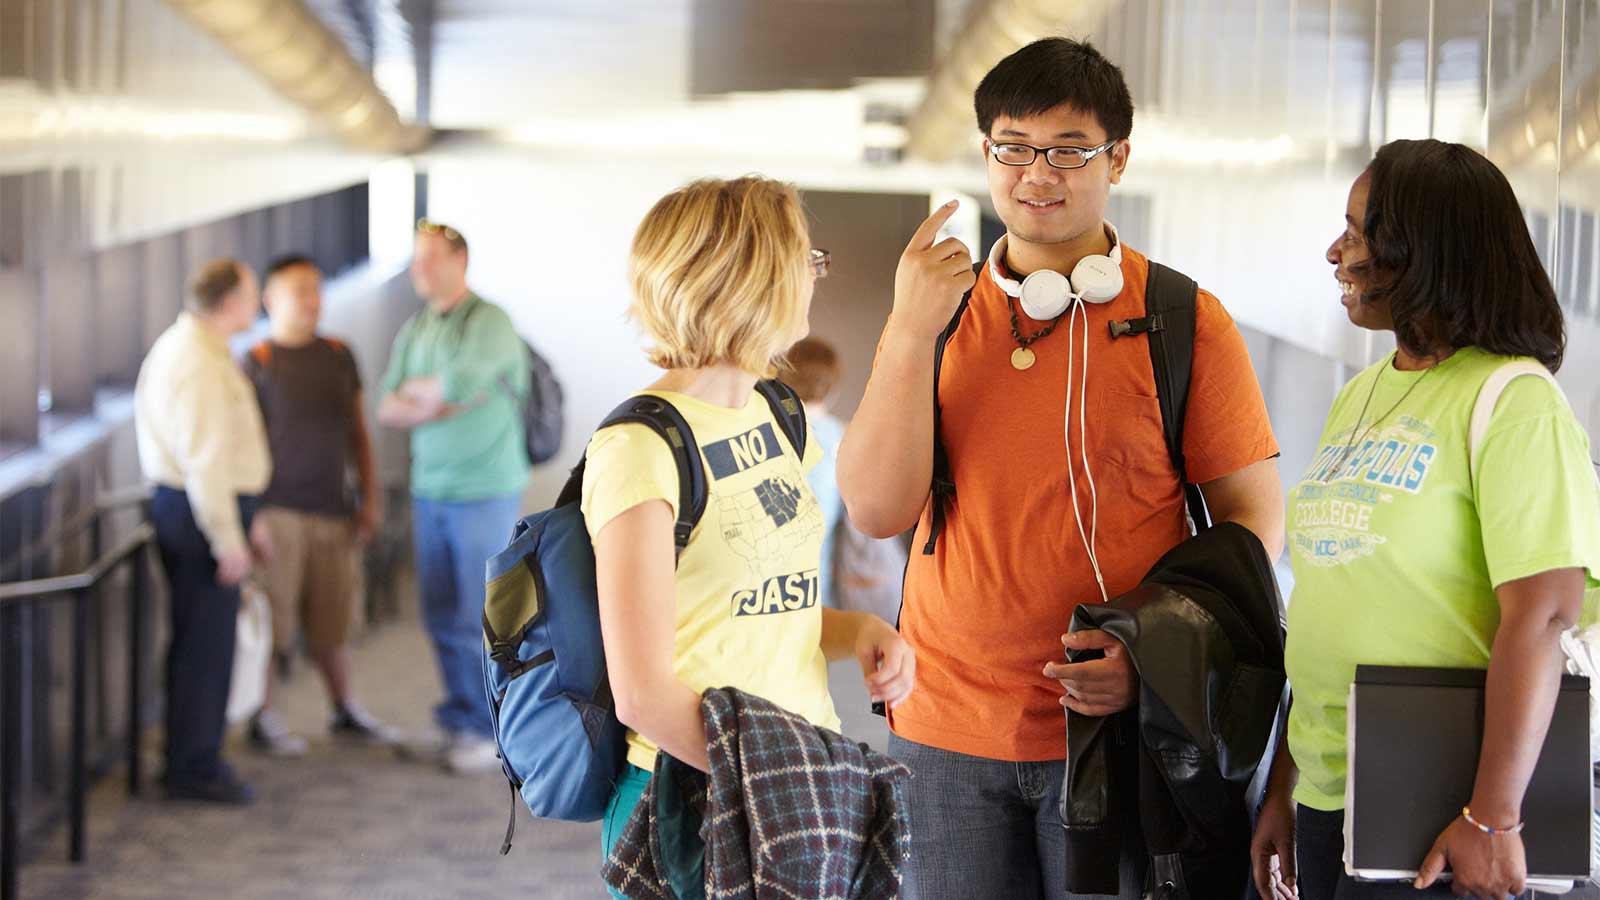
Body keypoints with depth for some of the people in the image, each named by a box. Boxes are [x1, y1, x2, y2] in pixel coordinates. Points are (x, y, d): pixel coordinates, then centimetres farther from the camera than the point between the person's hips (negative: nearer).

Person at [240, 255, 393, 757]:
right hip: (277, 512, -5)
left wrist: (370, 499, 11)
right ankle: (263, 719, 9)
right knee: (269, 620, -2)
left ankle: (345, 711, 26)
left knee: (332, 621, 12)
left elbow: (357, 432, 16)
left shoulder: (338, 356, 11)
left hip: (332, 510, 5)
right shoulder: (257, 363, -4)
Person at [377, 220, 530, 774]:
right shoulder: (414, 330, 12)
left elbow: (459, 383, -25)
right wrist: (435, 406, -13)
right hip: (430, 491, 7)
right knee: (442, 618, 9)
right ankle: (458, 723, 19)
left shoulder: (488, 323, -10)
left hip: (485, 492, -6)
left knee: (480, 619, -4)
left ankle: (496, 733, 5)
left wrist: (416, 390, -5)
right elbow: (387, 410, 6)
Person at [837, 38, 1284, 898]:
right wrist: (911, 332, -12)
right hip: (946, 731, 2)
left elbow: (1253, 517, 0)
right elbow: (878, 510, -3)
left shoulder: (1187, 324, -1)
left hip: (1117, 728, -2)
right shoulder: (936, 317, 8)